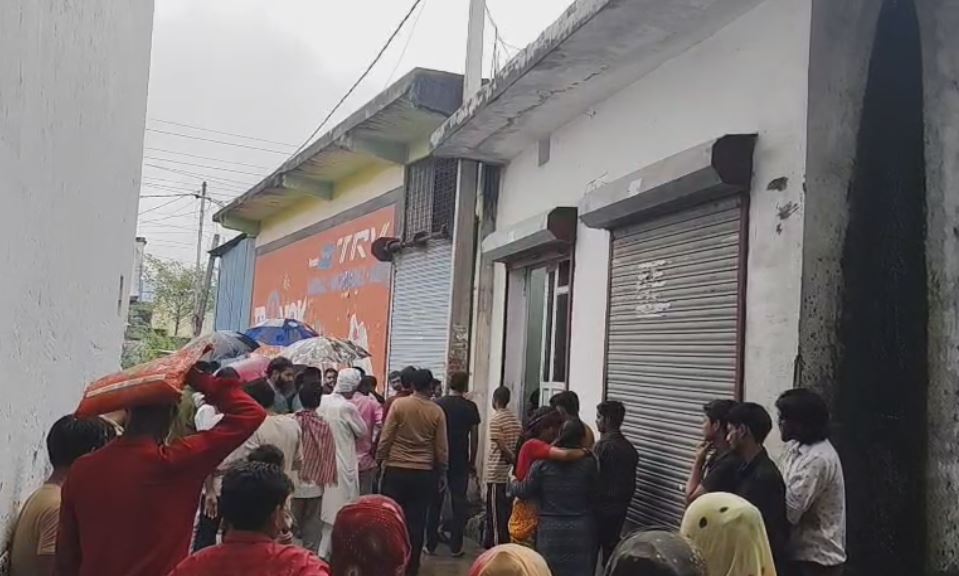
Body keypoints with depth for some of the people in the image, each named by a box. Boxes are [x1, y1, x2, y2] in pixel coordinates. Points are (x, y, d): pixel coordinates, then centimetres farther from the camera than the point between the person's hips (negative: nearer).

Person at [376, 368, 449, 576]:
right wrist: (442, 473, 13)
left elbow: (386, 437, -5)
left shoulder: (399, 404, -5)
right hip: (424, 474, 1)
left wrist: (380, 461, 7)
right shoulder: (437, 412, -2)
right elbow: (441, 448, 2)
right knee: (416, 522, 6)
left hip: (396, 470, -1)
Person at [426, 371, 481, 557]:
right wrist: (472, 462, 7)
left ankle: (431, 545, 11)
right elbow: (474, 436, -2)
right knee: (459, 503, 6)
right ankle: (456, 547, 7)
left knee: (435, 502, 9)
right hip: (460, 461, -1)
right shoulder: (470, 407, -3)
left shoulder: (437, 404, -1)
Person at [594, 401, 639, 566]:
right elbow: (631, 482, 13)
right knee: (612, 550, 14)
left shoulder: (603, 446, -17)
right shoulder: (629, 448, 7)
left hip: (601, 508, -7)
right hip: (619, 508, 7)